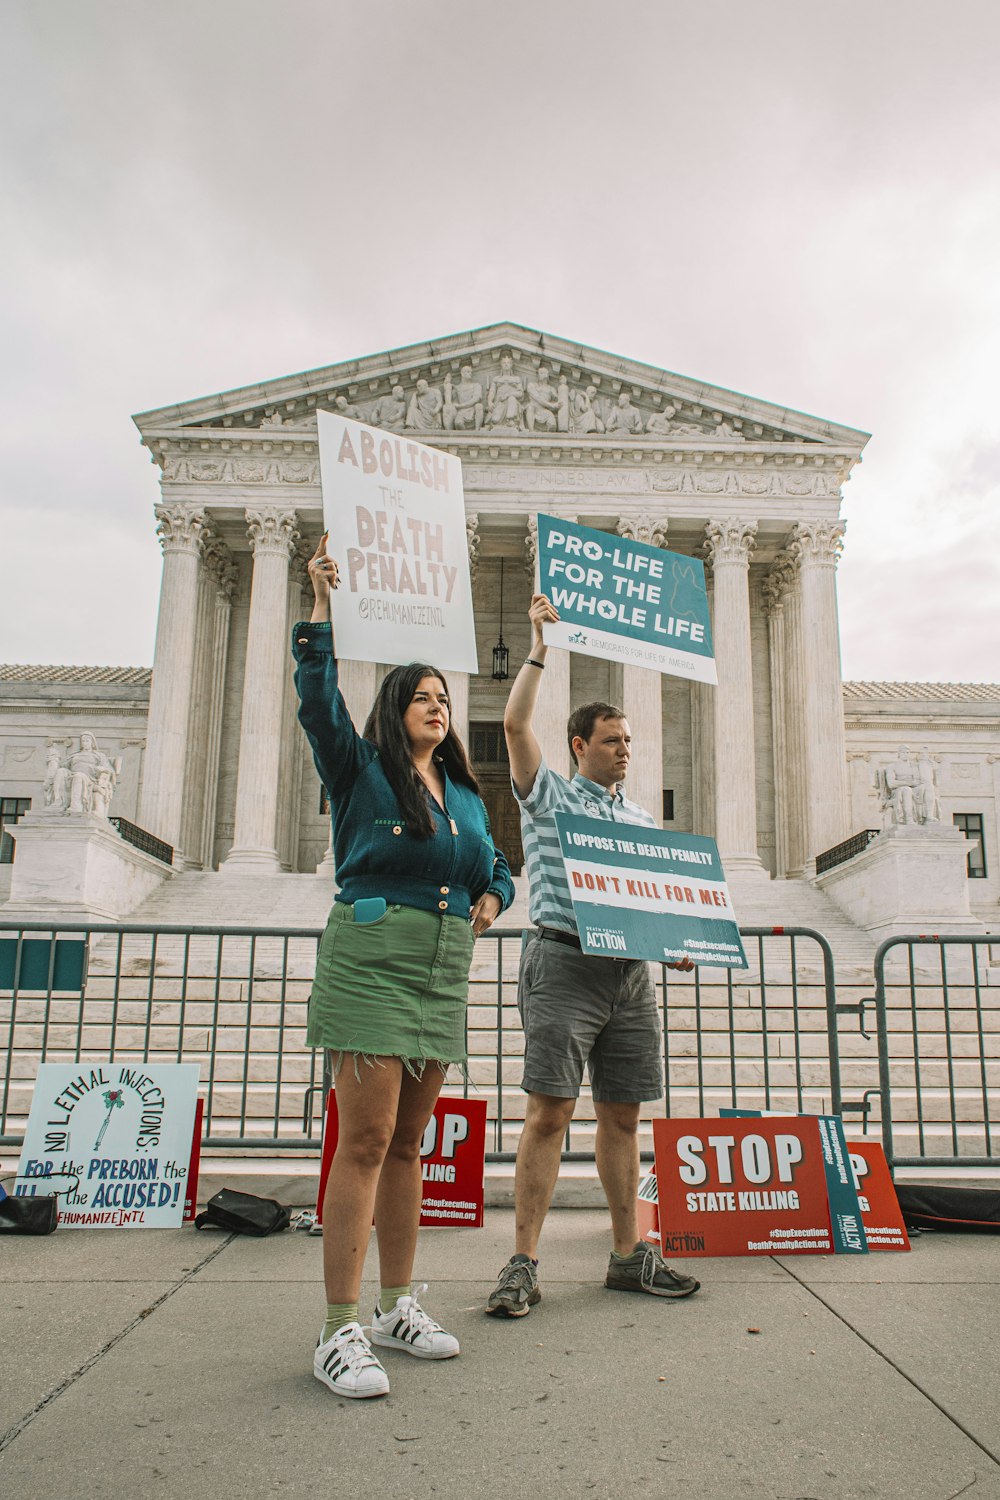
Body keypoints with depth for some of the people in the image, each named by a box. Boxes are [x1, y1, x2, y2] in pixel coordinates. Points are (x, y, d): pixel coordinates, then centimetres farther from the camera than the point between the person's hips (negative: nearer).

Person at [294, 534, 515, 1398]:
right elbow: (319, 701, -11)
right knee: (366, 1141, -10)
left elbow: (496, 868, 27)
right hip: (373, 959, -6)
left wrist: (491, 897, 4)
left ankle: (398, 1307, 22)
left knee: (407, 1142, 12)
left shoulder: (466, 796, 19)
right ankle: (340, 1334, -4)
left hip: (443, 971, 6)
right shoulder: (361, 770, 3)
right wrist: (321, 608, -17)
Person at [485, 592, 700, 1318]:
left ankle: (630, 1255, 19)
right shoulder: (548, 795, 5)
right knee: (550, 1113, -8)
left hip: (632, 973, 6)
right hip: (566, 965, -5)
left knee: (623, 1115, 10)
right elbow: (516, 724, -7)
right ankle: (524, 1265, -2)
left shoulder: (642, 819, 21)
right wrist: (540, 649, -4)